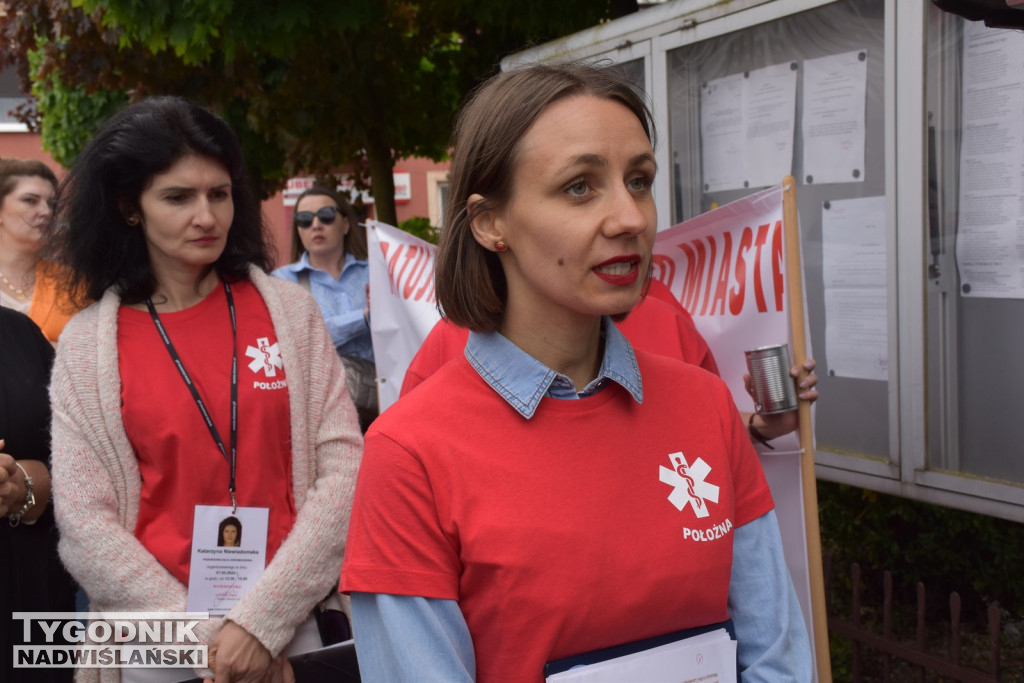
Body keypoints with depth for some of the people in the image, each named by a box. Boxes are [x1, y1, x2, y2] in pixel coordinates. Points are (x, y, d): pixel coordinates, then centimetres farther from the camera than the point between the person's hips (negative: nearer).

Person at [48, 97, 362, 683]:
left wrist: (262, 618, -13)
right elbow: (85, 523, -5)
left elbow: (343, 469, -6)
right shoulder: (86, 345, -3)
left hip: (290, 625, 1)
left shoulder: (291, 310, -2)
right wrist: (207, 636, -12)